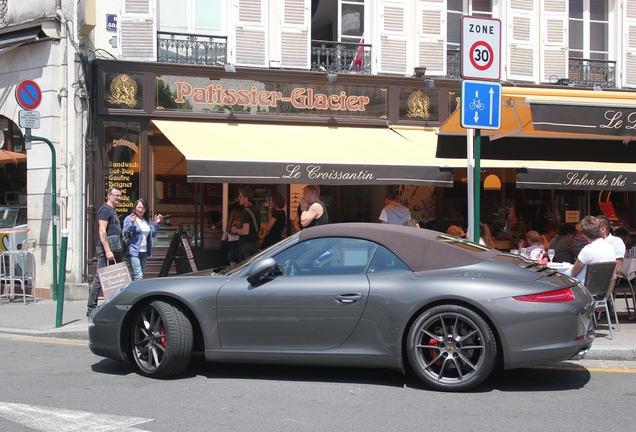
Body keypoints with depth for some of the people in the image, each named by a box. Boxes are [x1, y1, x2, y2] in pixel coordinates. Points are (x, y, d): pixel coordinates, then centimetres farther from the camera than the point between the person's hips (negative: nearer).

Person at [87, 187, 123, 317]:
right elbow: (102, 231, -17)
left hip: (116, 249, 10)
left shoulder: (113, 211, 21)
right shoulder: (105, 209, -8)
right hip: (107, 249, -10)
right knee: (100, 278, -6)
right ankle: (91, 309, -1)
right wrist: (108, 251, -23)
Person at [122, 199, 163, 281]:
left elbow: (153, 234, 18)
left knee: (139, 275, 12)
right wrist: (131, 223, -22)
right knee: (139, 275, -17)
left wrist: (156, 224, 6)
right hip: (134, 252, -7)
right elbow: (124, 234, -10)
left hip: (144, 252, 7)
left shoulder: (148, 220, 15)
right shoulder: (129, 218, -4)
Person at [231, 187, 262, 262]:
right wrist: (240, 224, 15)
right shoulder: (256, 209, 8)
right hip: (255, 242, 8)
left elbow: (245, 231, -25)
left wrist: (235, 230, -8)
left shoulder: (246, 212, -19)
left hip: (245, 244, -8)